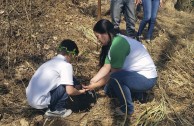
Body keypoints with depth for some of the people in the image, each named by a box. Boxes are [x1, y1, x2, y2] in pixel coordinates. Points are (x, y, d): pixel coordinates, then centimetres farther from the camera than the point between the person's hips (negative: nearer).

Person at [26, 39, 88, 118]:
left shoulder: (51, 61, 15)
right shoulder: (66, 65, -10)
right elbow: (70, 91, -13)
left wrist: (75, 86, 28)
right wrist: (80, 91, 7)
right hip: (40, 102, -9)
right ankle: (55, 110, 6)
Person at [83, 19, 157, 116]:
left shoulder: (118, 44, -27)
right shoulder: (113, 42, 3)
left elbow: (114, 73, -22)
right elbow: (106, 67, -1)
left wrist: (95, 86, -13)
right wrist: (92, 81, -9)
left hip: (146, 78, -9)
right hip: (136, 73, 10)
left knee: (115, 78, -32)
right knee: (109, 90, 11)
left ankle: (127, 108, -10)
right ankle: (137, 91, 21)